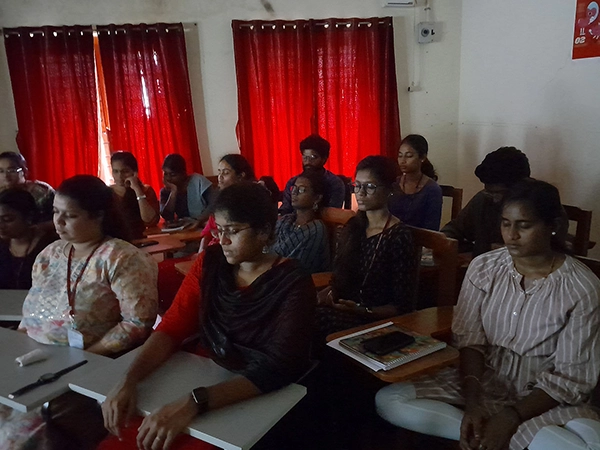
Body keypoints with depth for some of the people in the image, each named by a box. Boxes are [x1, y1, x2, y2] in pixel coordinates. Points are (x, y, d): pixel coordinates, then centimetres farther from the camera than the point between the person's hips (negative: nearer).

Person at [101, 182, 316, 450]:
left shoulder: (293, 284, -15)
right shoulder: (210, 263, 0)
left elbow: (277, 368, -24)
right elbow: (172, 328, -3)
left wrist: (193, 404, -35)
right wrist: (128, 380, -20)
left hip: (259, 402, -4)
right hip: (204, 379, 4)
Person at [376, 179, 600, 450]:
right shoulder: (483, 268, -4)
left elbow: (572, 377, -12)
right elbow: (470, 339, -4)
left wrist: (511, 418, -22)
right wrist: (472, 403, -19)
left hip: (546, 399, -3)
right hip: (484, 382, 4)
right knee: (388, 401, -16)